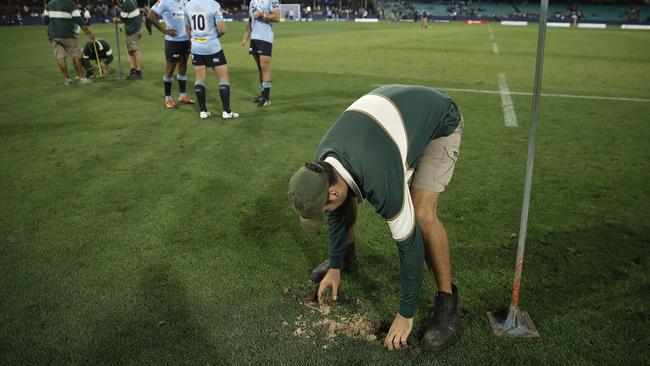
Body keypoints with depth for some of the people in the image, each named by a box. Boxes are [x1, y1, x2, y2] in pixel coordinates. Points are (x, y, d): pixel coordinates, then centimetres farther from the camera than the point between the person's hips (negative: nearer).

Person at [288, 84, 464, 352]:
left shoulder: (380, 179, -41)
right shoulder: (324, 164, -18)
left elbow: (409, 241, -32)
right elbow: (338, 207, 0)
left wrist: (406, 314, -21)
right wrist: (335, 267, 8)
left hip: (440, 120, -7)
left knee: (422, 213, -24)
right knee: (349, 196, 0)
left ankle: (447, 301, -5)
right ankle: (346, 256, 25)